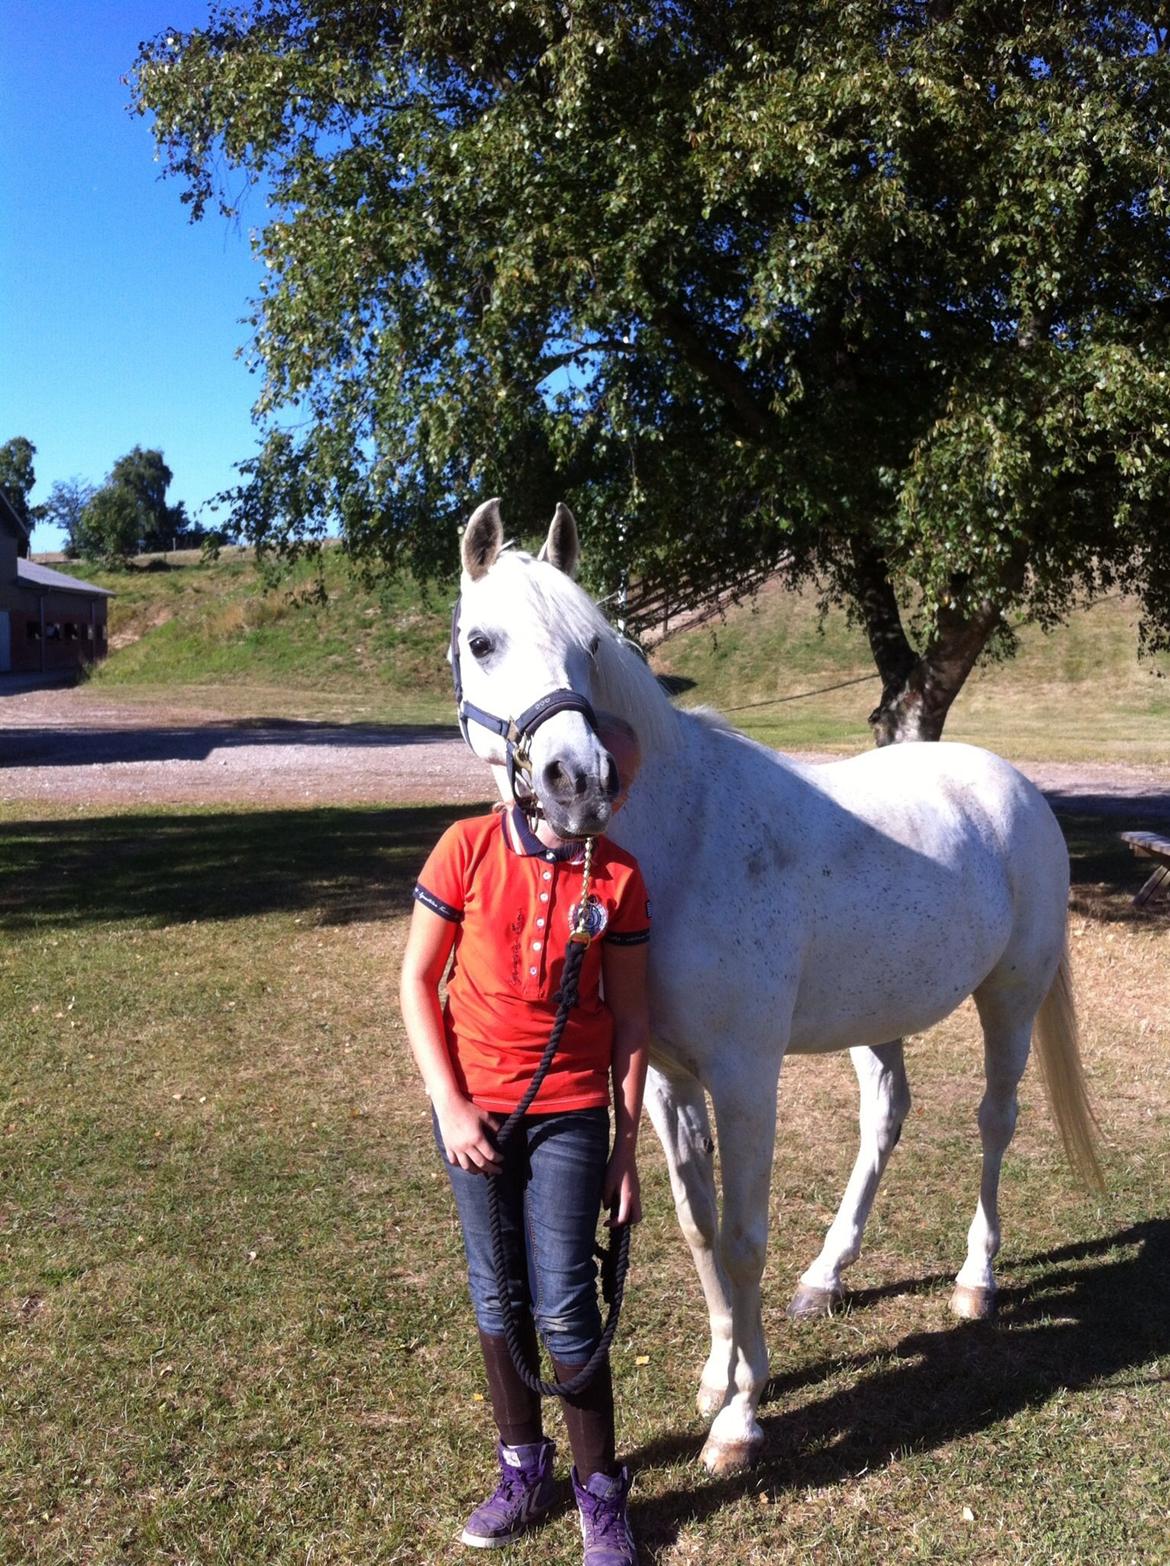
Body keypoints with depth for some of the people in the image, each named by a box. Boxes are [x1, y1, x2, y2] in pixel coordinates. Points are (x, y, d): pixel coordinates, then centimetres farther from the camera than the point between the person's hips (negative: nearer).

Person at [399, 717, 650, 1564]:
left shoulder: (618, 877, -7)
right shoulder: (468, 848, -9)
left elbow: (631, 1020, -1)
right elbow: (417, 982, -3)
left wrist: (627, 1153, -1)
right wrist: (450, 1104, -8)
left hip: (570, 1116, -1)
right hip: (473, 1110, 1)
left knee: (564, 1306, 0)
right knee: (496, 1295, 14)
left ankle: (601, 1493, 22)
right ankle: (523, 1468, 35)